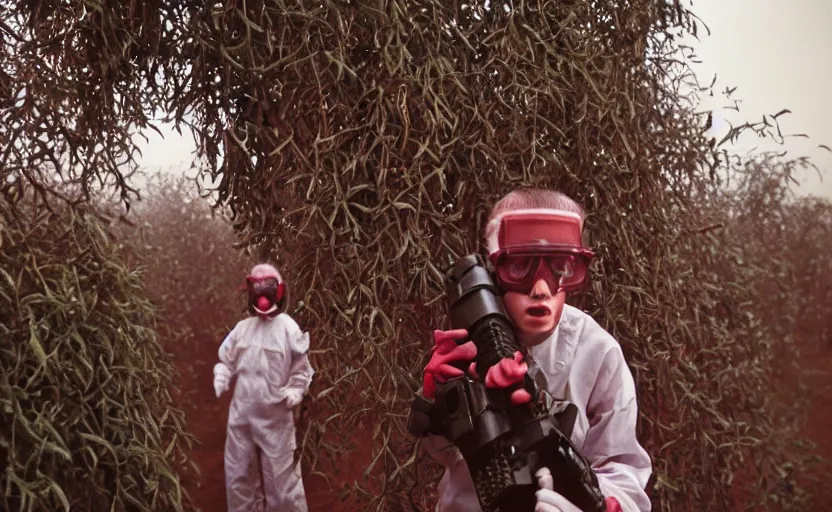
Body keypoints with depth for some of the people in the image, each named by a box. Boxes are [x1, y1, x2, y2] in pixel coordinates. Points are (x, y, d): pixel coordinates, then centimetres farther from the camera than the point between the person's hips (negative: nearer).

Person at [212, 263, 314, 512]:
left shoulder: (288, 328, -8)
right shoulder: (242, 327, 4)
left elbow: (302, 369, -2)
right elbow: (227, 359, 13)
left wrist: (294, 392, -15)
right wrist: (221, 377, -5)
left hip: (274, 417, -5)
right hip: (241, 413, 5)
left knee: (280, 476, 2)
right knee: (238, 474, 16)